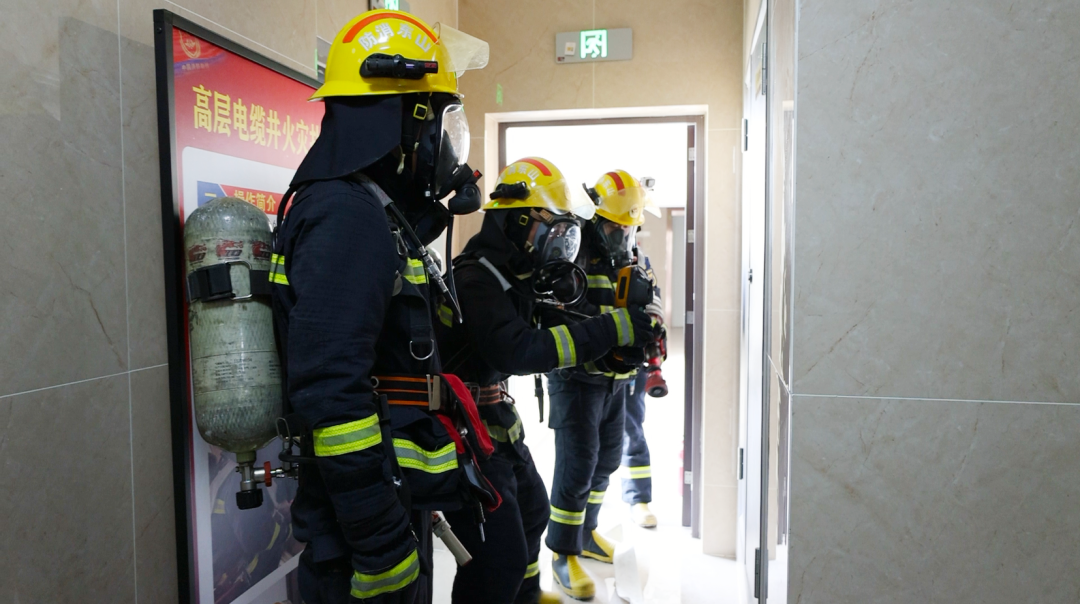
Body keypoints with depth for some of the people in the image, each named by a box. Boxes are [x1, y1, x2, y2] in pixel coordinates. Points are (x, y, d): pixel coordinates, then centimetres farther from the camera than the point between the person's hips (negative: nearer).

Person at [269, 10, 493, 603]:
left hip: (398, 498, 9)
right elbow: (330, 394, -28)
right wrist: (383, 547, -25)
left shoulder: (370, 211, 11)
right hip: (367, 517, -9)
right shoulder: (349, 217, -22)